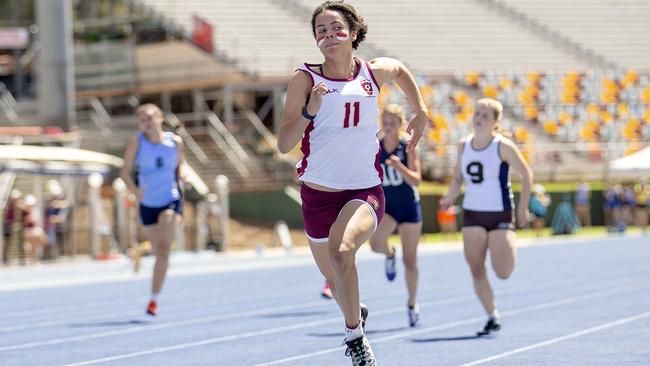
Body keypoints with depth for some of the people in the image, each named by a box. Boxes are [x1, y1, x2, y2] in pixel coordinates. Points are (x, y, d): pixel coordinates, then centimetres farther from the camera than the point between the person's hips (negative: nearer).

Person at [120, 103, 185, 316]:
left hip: (172, 201, -1)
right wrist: (134, 189, -22)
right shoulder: (137, 143, -5)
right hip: (147, 204, 1)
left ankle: (154, 299, -18)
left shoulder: (175, 142, -2)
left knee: (163, 248, -18)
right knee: (159, 251, 12)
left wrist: (182, 177, -7)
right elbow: (125, 171, -3)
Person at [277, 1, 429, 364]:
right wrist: (309, 111, -25)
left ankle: (354, 334, -18)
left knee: (341, 250, -32)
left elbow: (401, 70, 27)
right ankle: (356, 312, 51)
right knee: (335, 280, 17)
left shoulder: (374, 72, 0)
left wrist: (421, 114, 20)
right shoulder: (306, 79, -6)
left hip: (365, 191, -1)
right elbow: (284, 144, -10)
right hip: (318, 193, 1)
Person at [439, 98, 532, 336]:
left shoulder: (503, 146, -12)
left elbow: (526, 174, -5)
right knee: (476, 272, -1)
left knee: (503, 272, -11)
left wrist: (523, 208, -8)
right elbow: (458, 177, 14)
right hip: (472, 213, 4)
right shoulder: (464, 146, 3)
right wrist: (450, 198, -3)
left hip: (500, 214, -4)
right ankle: (492, 318, 11)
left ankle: (510, 246, 24)